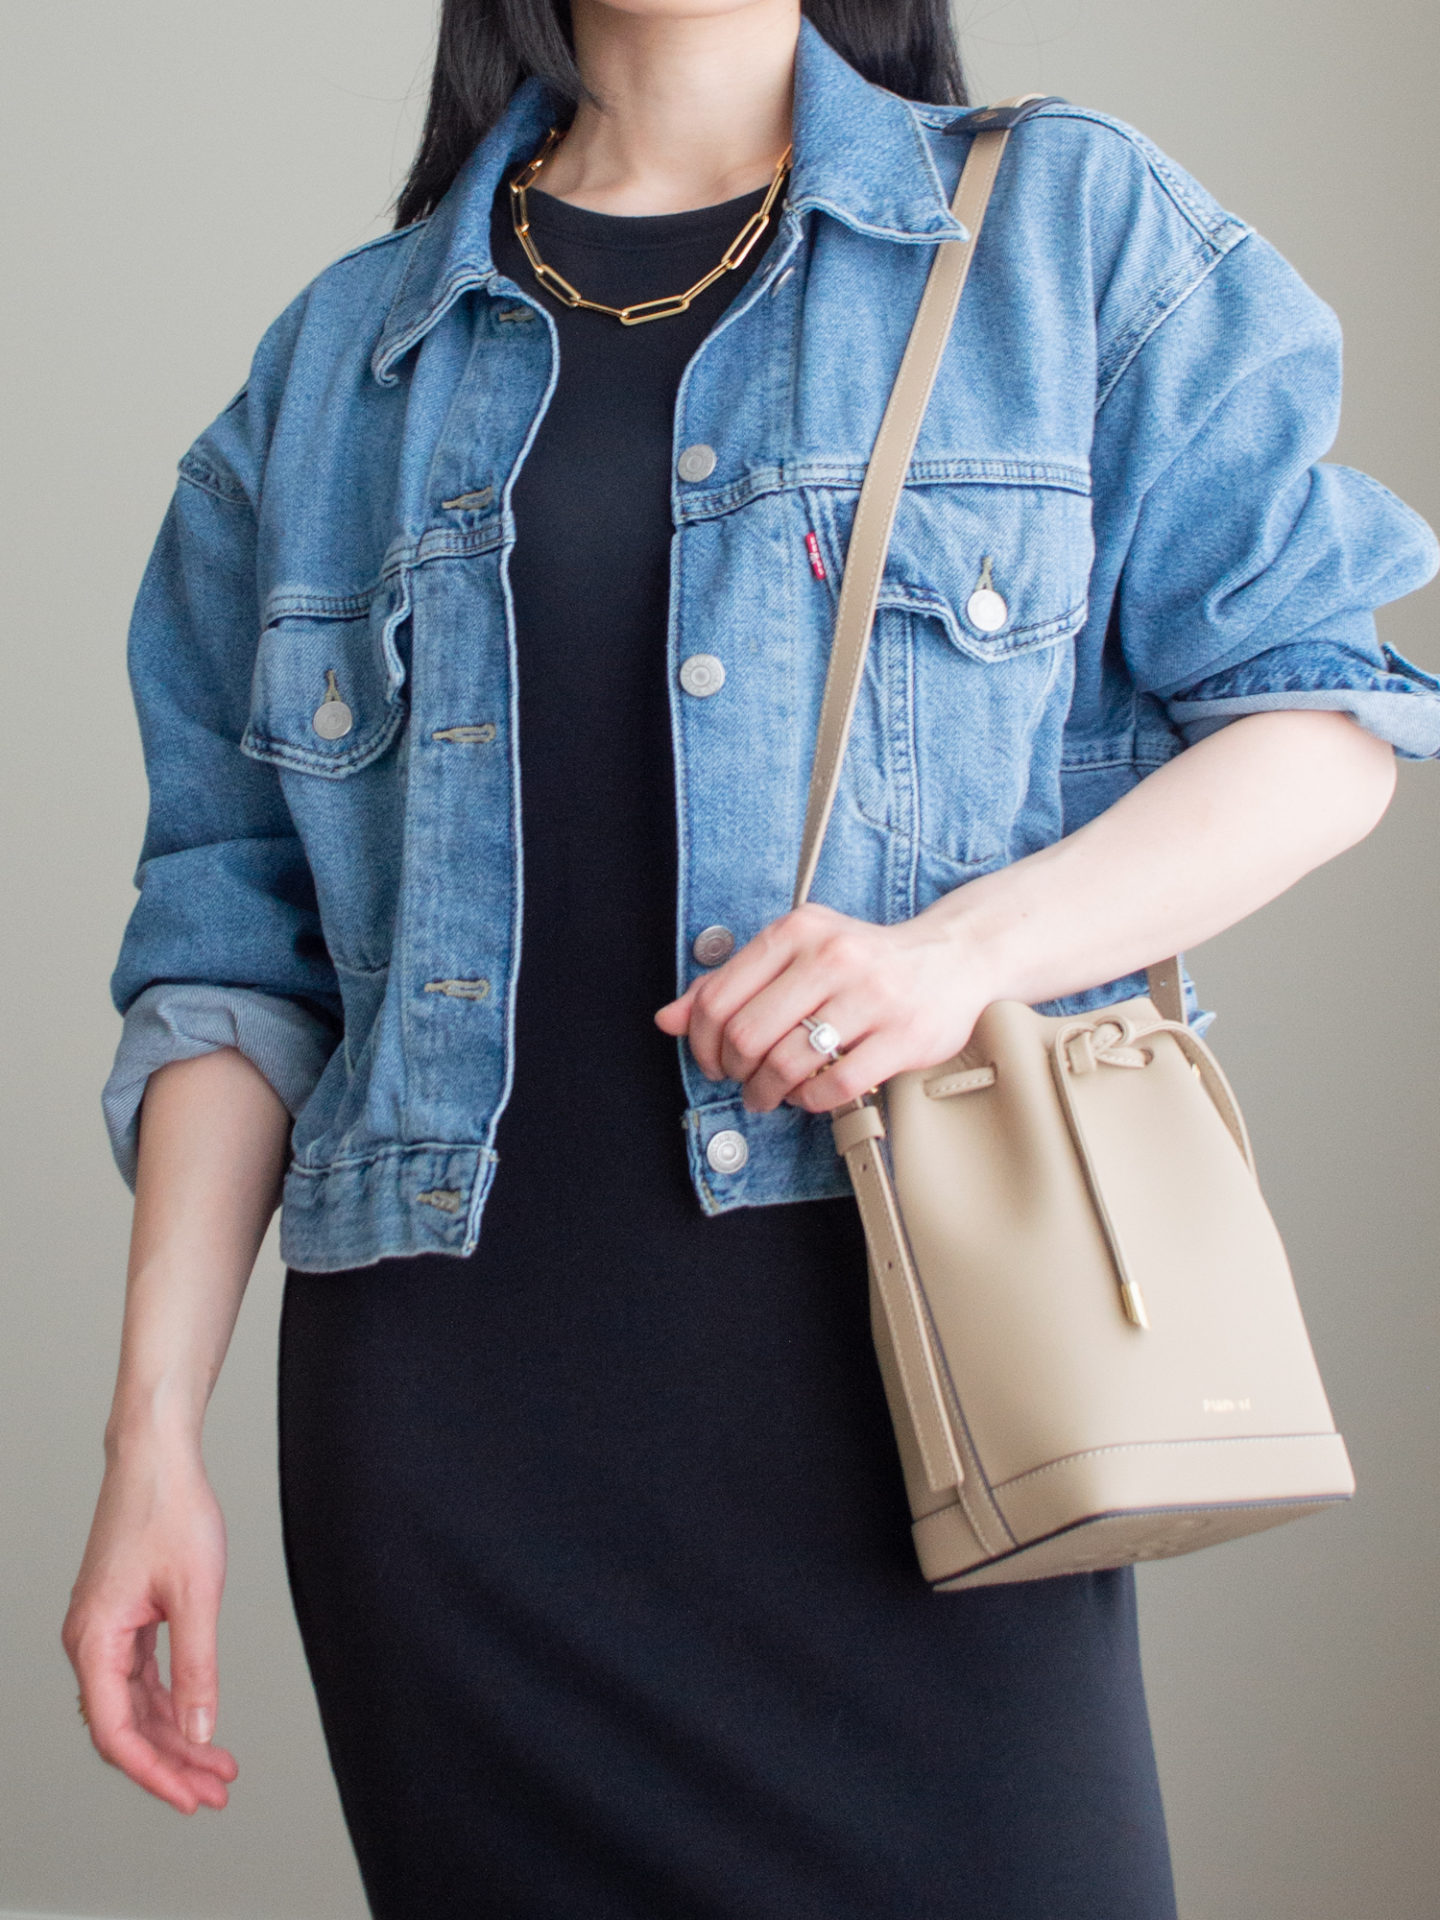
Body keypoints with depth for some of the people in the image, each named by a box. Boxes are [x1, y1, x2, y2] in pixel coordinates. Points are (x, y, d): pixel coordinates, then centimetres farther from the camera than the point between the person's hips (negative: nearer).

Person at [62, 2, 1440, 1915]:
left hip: (900, 1345, -2)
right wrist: (155, 1428, 5)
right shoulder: (336, 362, 15)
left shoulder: (1074, 230, 9)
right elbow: (236, 939, 14)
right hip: (458, 1385, 2)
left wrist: (964, 943, -14)